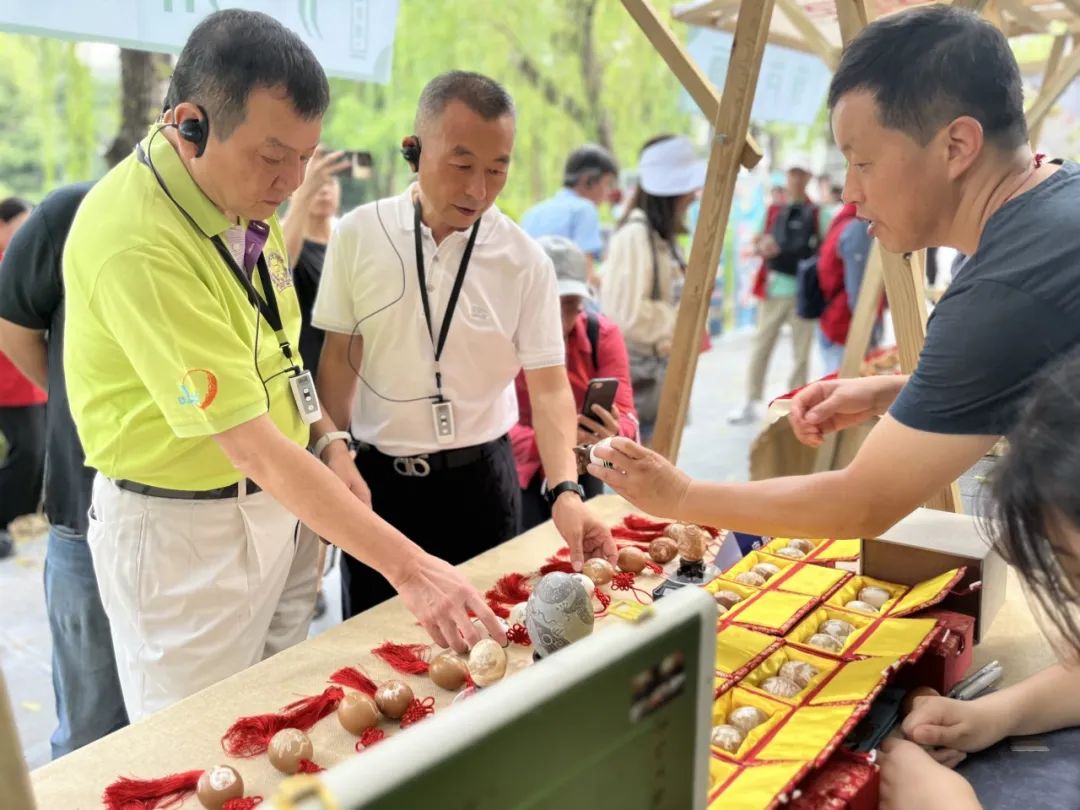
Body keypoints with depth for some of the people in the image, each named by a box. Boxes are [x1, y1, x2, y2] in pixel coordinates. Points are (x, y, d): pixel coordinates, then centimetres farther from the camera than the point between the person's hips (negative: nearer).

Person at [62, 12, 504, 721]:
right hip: (185, 528, -7)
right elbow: (252, 447, -30)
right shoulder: (134, 239, -28)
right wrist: (408, 567, -30)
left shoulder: (246, 195, -1)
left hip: (283, 499, 7)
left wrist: (327, 440, 0)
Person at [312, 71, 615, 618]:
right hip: (377, 475, 1)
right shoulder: (358, 234, -6)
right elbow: (339, 358, 1)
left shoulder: (525, 260, -8)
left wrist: (566, 491, -23)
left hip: (480, 477, 0)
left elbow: (548, 386, -10)